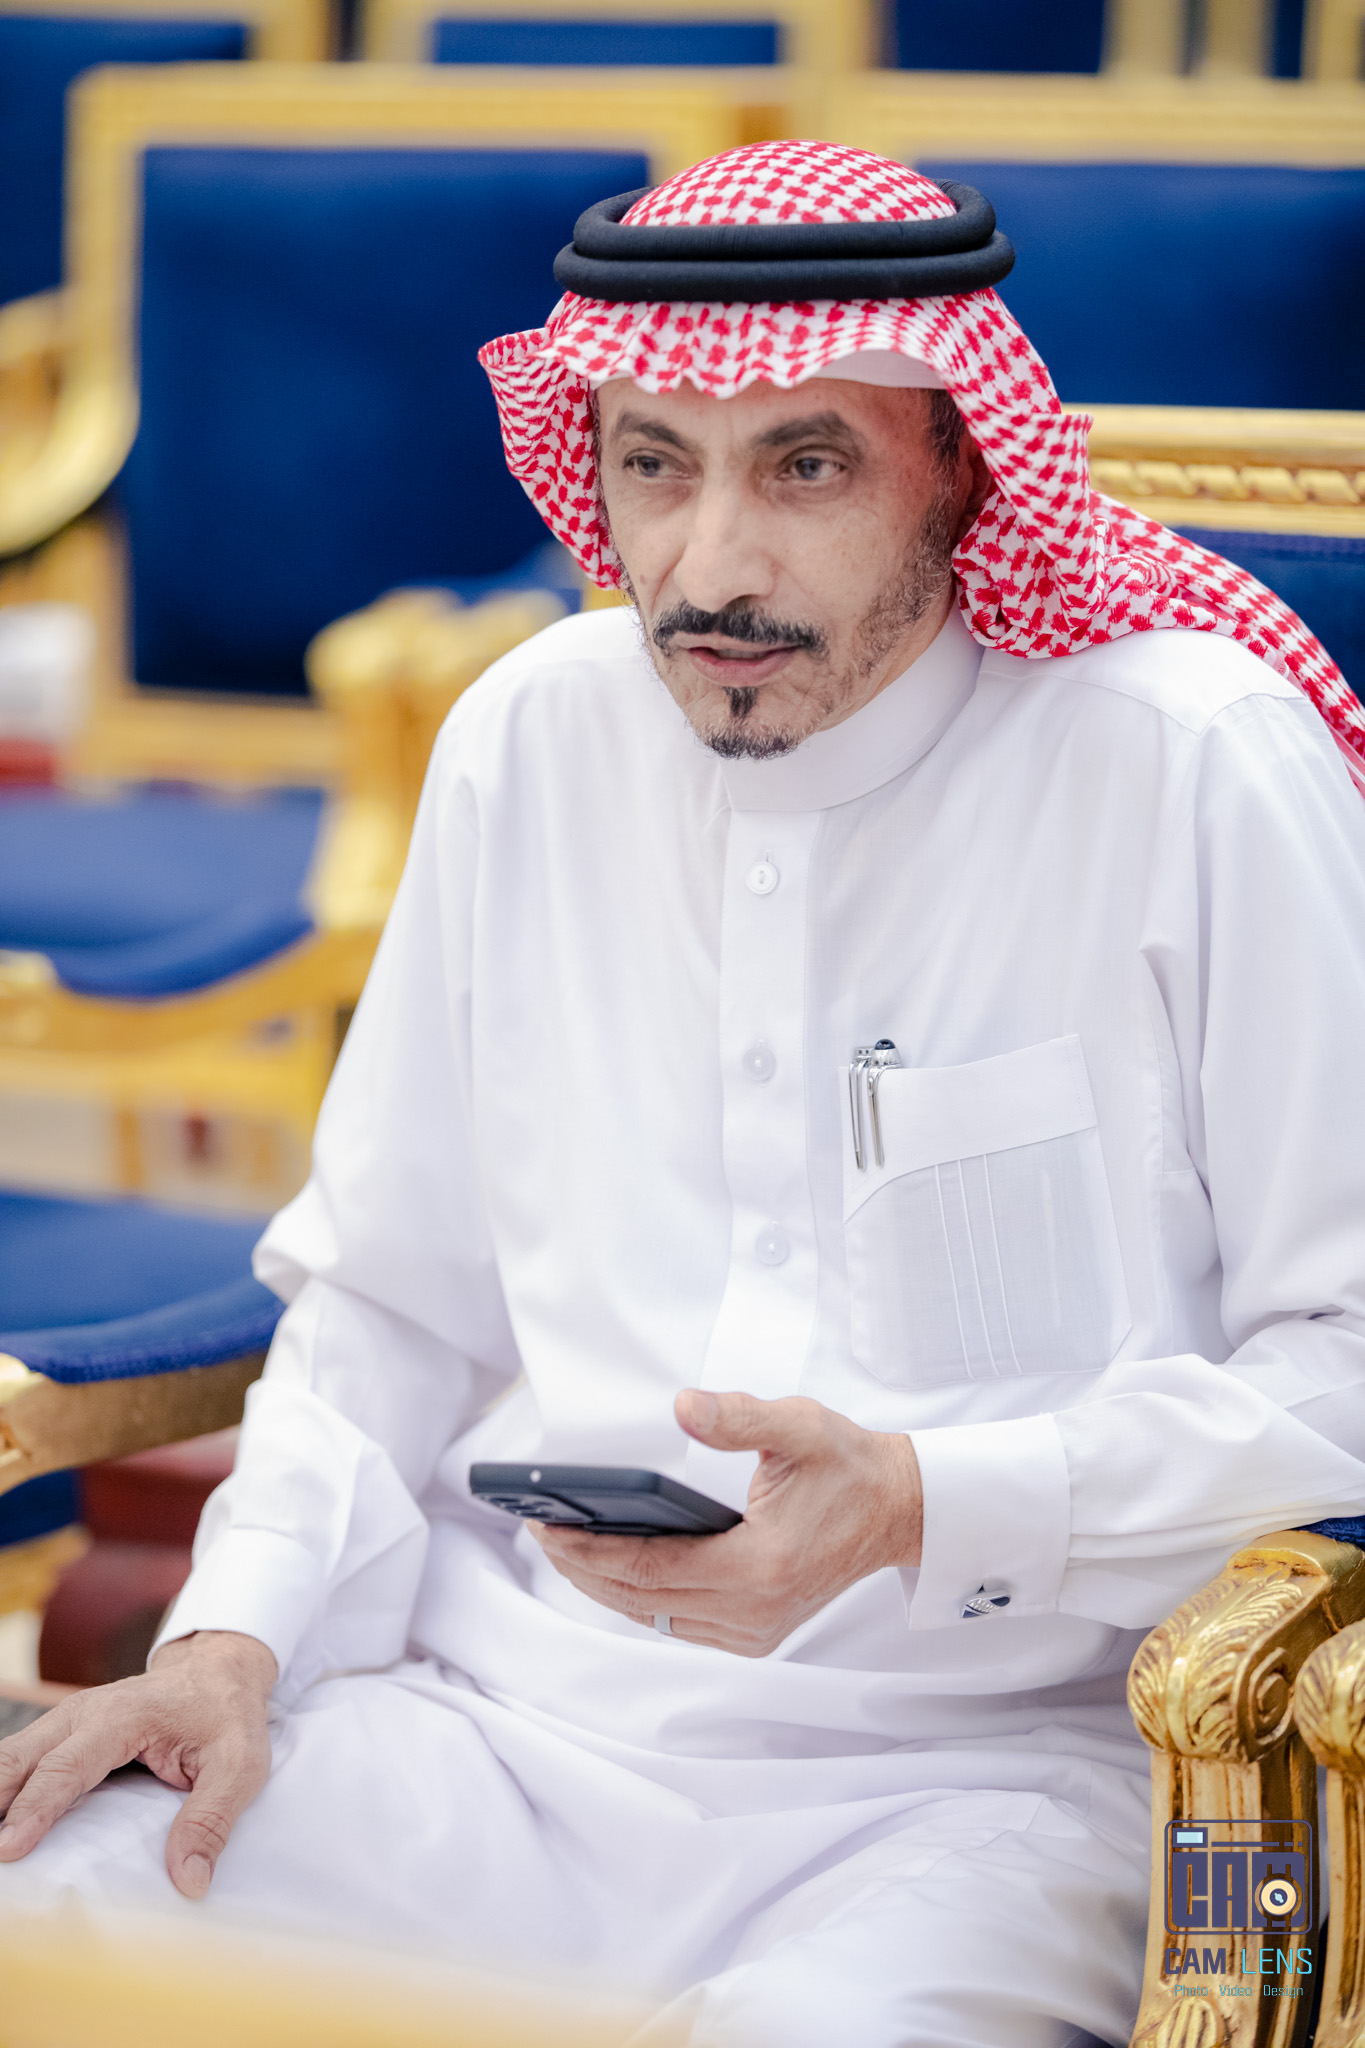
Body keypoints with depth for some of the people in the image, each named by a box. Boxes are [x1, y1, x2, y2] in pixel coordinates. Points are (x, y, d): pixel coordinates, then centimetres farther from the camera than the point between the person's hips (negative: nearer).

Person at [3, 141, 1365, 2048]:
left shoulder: (1195, 767, -5)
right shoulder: (532, 743, 11)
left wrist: (927, 1514, -18)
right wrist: (238, 1633, 1)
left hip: (980, 1771, -4)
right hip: (504, 1729, 4)